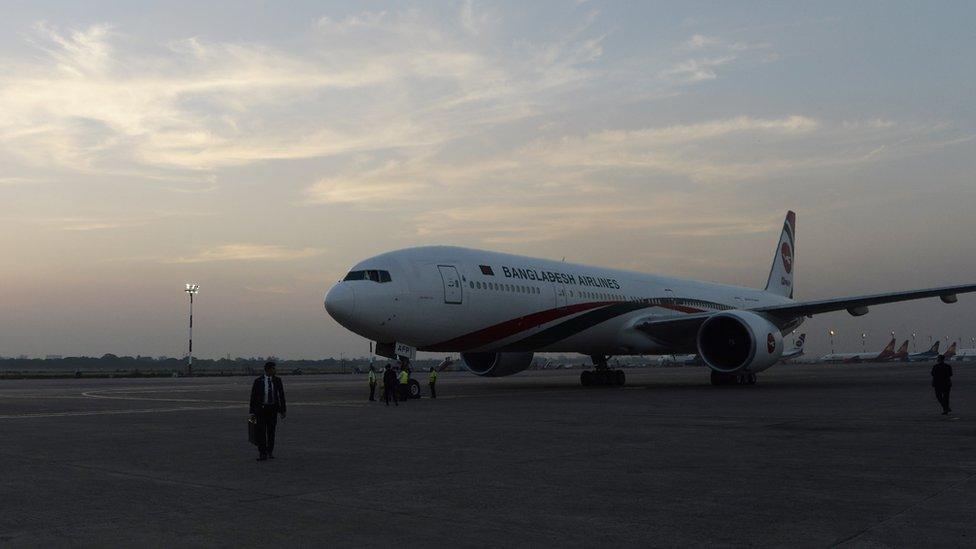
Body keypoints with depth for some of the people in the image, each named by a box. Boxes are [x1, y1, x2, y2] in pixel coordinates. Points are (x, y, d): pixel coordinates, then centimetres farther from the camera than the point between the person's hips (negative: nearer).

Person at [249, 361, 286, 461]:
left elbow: (281, 395, 6)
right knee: (261, 431, -8)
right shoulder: (258, 381, -5)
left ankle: (270, 451, 21)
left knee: (271, 431, 8)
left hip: (273, 408, 2)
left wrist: (283, 410, 4)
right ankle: (262, 454, -5)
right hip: (261, 408, -2)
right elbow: (253, 397, -2)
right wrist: (252, 412, -4)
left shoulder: (277, 380, 1)